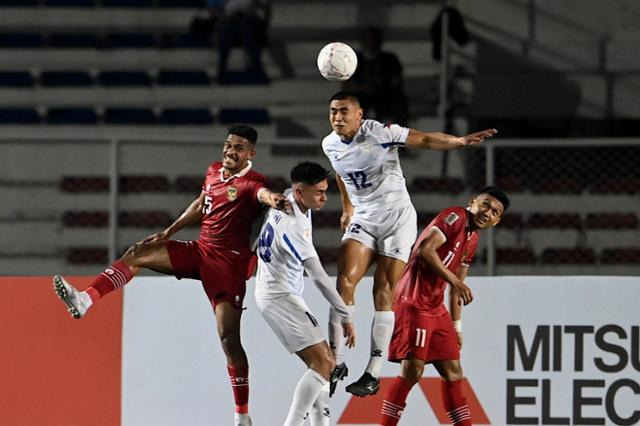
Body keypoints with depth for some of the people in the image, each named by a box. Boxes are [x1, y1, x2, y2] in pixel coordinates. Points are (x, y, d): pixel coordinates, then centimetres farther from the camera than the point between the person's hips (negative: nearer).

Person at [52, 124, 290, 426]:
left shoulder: (251, 183, -15)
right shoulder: (214, 171, 8)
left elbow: (264, 193, -40)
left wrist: (274, 200, -64)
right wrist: (168, 233, 26)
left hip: (228, 263, -7)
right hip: (199, 250, 7)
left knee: (228, 337, -12)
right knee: (137, 254, -4)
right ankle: (84, 300, -11)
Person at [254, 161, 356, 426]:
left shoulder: (289, 198, 0)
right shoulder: (293, 226, -27)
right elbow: (318, 277, -26)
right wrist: (345, 316, -21)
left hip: (279, 294, 10)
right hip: (279, 296, -10)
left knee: (324, 362, 9)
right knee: (323, 364, -16)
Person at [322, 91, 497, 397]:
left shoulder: (379, 132, -15)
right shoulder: (330, 145, 1)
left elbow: (425, 140, -14)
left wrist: (460, 141, -28)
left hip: (397, 217, -4)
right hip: (363, 219, 4)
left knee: (384, 292, -9)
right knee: (345, 280, -15)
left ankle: (374, 373, -10)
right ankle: (337, 363, -12)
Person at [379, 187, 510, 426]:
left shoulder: (472, 240, 18)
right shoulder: (455, 217, -9)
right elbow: (426, 251, -22)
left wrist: (456, 326, 22)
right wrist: (455, 282, -25)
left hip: (436, 308, 10)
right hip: (414, 303, -10)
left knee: (453, 372, 10)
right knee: (413, 370, -15)